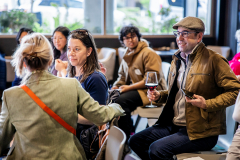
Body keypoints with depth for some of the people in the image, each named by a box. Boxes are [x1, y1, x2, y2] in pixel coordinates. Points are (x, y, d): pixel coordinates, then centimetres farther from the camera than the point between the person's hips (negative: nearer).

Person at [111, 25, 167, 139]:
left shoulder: (149, 53, -10)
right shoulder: (126, 56, 18)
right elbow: (122, 77, 25)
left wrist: (129, 87, -20)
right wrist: (115, 87, 2)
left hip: (151, 91, -8)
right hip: (135, 89, 9)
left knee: (121, 100, -29)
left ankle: (125, 137, -17)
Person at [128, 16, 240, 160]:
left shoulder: (214, 60, -10)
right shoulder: (177, 60, 15)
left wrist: (207, 104, -24)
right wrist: (159, 96, 8)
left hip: (200, 132, -8)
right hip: (173, 125, 8)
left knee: (156, 149, -24)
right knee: (135, 141, 2)